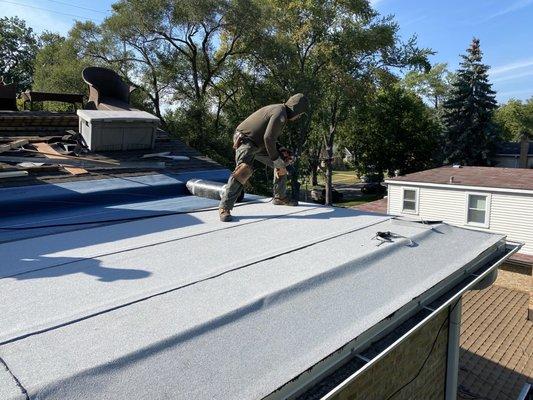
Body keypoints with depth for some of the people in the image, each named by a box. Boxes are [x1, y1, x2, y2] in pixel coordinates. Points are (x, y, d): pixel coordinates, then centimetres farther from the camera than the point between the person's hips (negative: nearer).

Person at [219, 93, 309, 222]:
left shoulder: (278, 109, 13)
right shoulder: (281, 113, -20)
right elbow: (268, 138, -26)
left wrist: (280, 153, 11)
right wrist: (277, 159, -15)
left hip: (258, 143, 11)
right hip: (246, 140, -11)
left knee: (281, 164, 15)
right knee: (244, 169, -32)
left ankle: (279, 197, 27)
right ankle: (225, 208, -32)